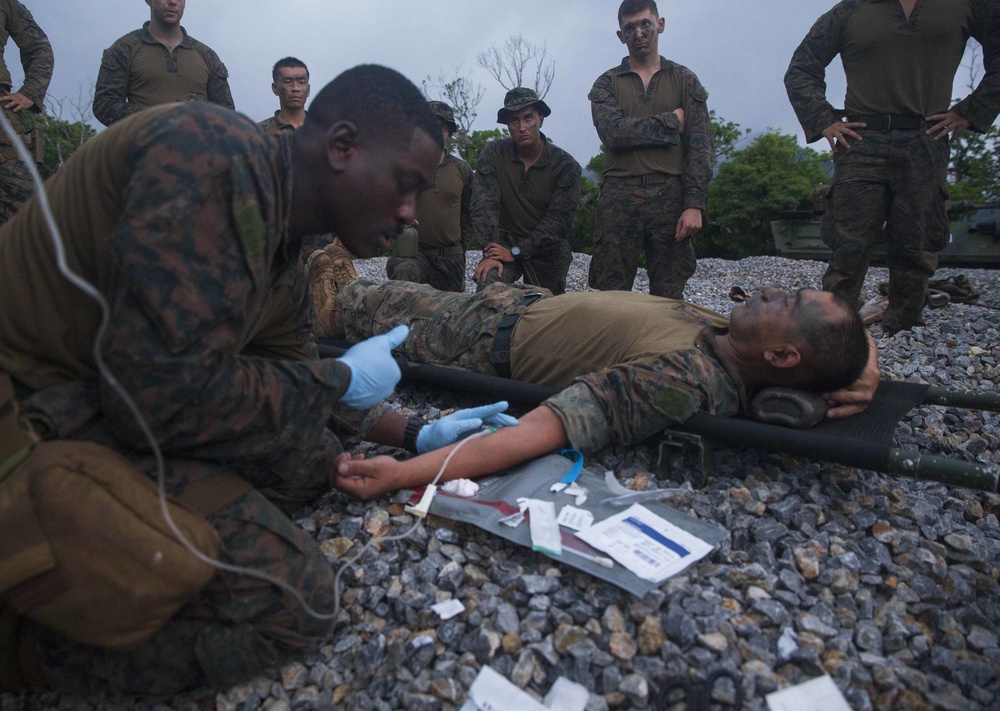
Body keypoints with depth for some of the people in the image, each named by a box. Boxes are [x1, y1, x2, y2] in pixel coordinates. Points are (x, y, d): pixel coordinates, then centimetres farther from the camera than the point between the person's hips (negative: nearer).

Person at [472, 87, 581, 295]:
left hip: (548, 250, 1)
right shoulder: (493, 154, -7)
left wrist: (516, 252, -23)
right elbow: (484, 205, -15)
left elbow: (559, 221, -16)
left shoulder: (566, 166, -11)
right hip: (504, 241, 0)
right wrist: (492, 252, -27)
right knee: (488, 287, -28)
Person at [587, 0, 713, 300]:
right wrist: (670, 122, -3)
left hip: (671, 196, 1)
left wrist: (695, 204, -7)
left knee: (669, 297, 0)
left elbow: (701, 146, 5)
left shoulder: (684, 79, 14)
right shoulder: (607, 83, 13)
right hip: (619, 196, 0)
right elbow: (613, 134, -6)